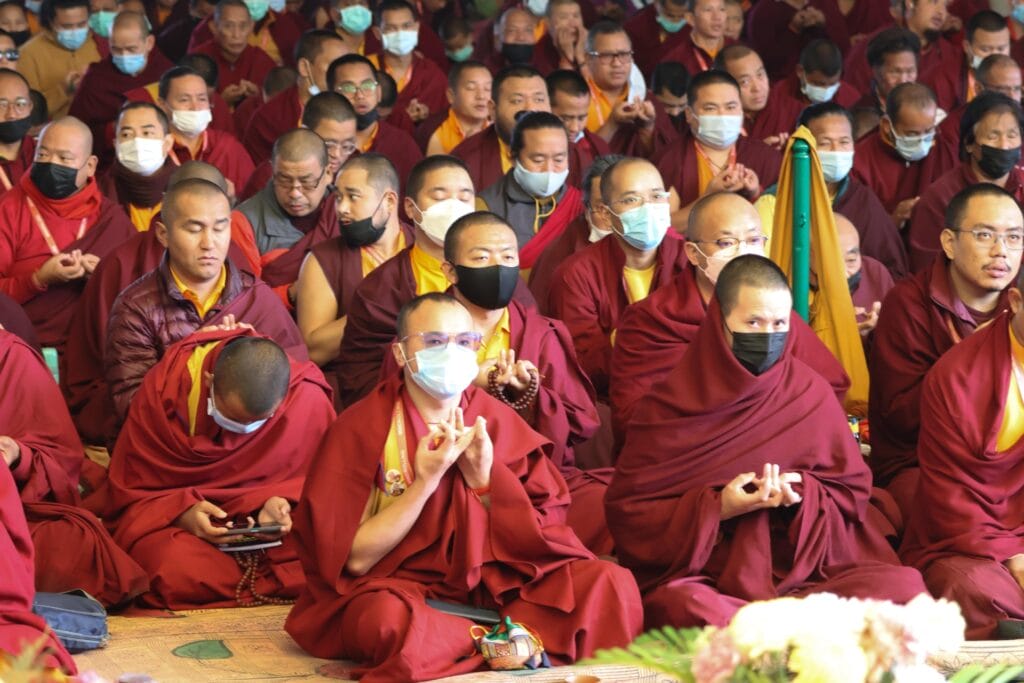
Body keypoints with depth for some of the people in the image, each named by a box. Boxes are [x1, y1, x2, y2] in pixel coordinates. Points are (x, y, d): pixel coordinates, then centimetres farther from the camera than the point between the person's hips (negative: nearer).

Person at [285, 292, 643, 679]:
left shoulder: (498, 422, 5)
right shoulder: (361, 428, -5)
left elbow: (545, 536, 2)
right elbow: (355, 558, -10)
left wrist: (484, 478, -12)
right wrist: (426, 481, -17)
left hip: (493, 582, 3)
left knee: (609, 585, -18)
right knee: (387, 618, -39)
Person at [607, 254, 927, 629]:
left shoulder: (810, 393, 9)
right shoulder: (670, 403, 3)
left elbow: (852, 490, 12)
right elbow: (625, 509, 0)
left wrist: (800, 496, -10)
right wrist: (717, 508, -13)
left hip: (801, 567, 3)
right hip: (702, 575, -3)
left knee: (902, 586, -24)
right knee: (688, 608, -39)